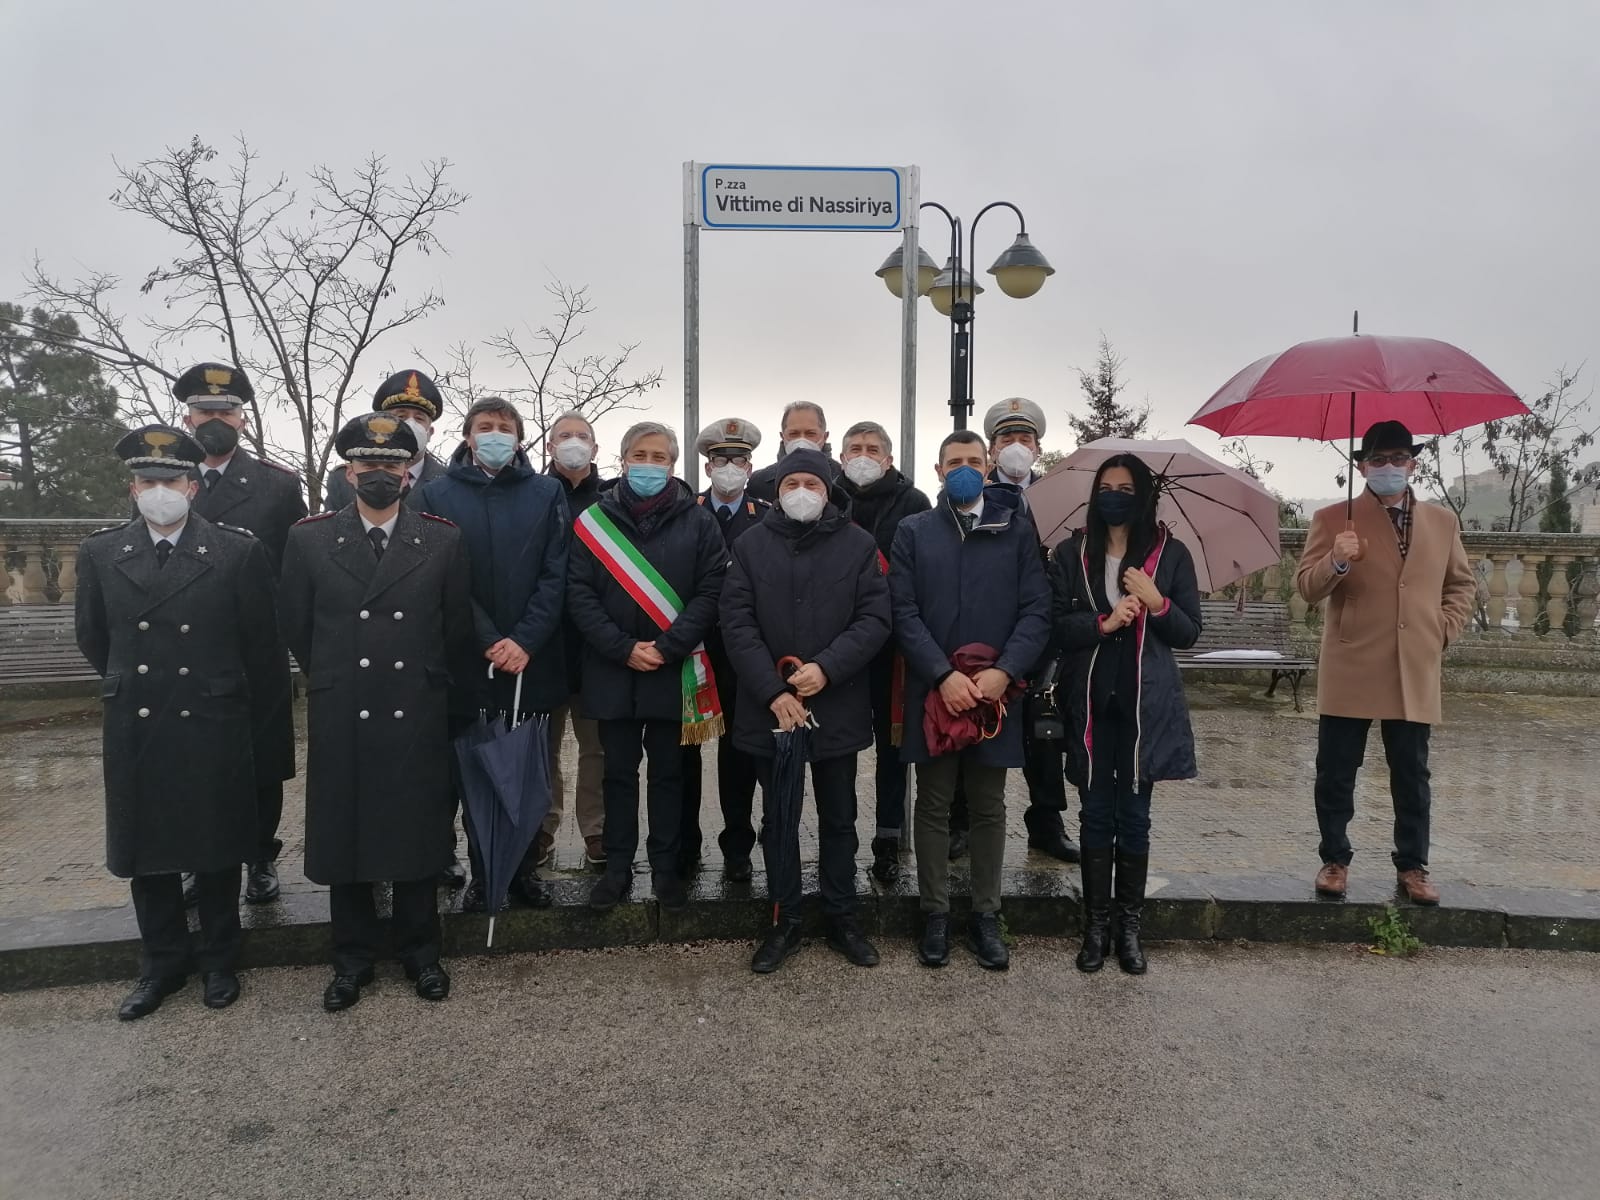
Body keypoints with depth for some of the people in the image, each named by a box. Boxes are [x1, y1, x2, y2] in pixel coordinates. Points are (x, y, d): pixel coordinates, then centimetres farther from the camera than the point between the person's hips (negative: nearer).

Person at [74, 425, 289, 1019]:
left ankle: (218, 960, 28)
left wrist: (253, 722, 5)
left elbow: (262, 646, 0)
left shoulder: (239, 552, -7)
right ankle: (162, 963, 31)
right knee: (145, 854, 13)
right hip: (135, 730, 3)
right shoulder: (100, 553, 1)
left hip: (213, 729, -2)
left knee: (217, 850, 10)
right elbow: (93, 637, 14)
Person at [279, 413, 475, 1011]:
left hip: (418, 718, 0)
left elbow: (457, 629, 7)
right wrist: (334, 680, 13)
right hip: (340, 719, 1)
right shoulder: (309, 539, 2)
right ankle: (353, 957, 27)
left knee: (419, 833, 9)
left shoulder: (444, 540, 0)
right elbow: (296, 626, 9)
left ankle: (420, 950, 26)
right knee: (342, 835, 10)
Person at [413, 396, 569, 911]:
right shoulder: (436, 494, 4)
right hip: (468, 661, -1)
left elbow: (555, 575, 0)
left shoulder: (546, 493, 6)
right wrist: (489, 642, -12)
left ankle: (525, 868, 22)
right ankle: (481, 873, 19)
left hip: (532, 659, 1)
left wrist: (525, 642, -11)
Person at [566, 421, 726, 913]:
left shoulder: (697, 521, 0)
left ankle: (665, 867, 22)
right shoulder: (594, 520, 1)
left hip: (674, 672, -1)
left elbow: (710, 591, -5)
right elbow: (579, 594, -3)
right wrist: (623, 649, -13)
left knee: (668, 772, 10)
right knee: (619, 771, 12)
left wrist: (666, 648, -14)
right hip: (612, 671, 1)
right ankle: (618, 866, 24)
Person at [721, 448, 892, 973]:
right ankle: (784, 922, 25)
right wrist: (772, 691, -15)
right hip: (769, 708, 0)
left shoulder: (859, 544, 0)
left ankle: (842, 918, 28)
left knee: (838, 818, 13)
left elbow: (874, 618, -5)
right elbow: (737, 622, -5)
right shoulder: (751, 545, 2)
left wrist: (828, 667, -18)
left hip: (838, 707, 0)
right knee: (779, 819, 11)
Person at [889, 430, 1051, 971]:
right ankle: (936, 914, 21)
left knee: (989, 807, 10)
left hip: (994, 691, 1)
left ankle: (986, 916, 23)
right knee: (933, 806, 9)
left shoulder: (1017, 531, 4)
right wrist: (945, 675, -15)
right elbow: (904, 615, -4)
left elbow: (1036, 612, -2)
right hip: (932, 691, 0)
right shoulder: (913, 532, 4)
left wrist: (1003, 672, -16)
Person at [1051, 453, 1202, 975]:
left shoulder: (1170, 554, 2)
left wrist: (1157, 604, -15)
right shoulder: (1071, 554, 3)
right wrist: (1104, 623, -18)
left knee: (1134, 817, 6)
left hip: (1145, 705, 0)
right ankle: (1096, 926, 17)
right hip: (1090, 703, 0)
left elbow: (1189, 632, 2)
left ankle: (1129, 927, 19)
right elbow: (1056, 626, -3)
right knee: (1095, 816, 7)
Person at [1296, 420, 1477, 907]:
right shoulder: (1332, 519, 1)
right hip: (1350, 673, -2)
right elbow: (1306, 587, -5)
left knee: (1411, 777, 9)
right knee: (1335, 775, 3)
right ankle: (1335, 860, 18)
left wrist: (1445, 629, 7)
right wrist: (1337, 561, -25)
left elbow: (1463, 584, 22)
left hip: (1415, 674, 3)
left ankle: (1412, 866, 21)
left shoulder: (1442, 522, 11)